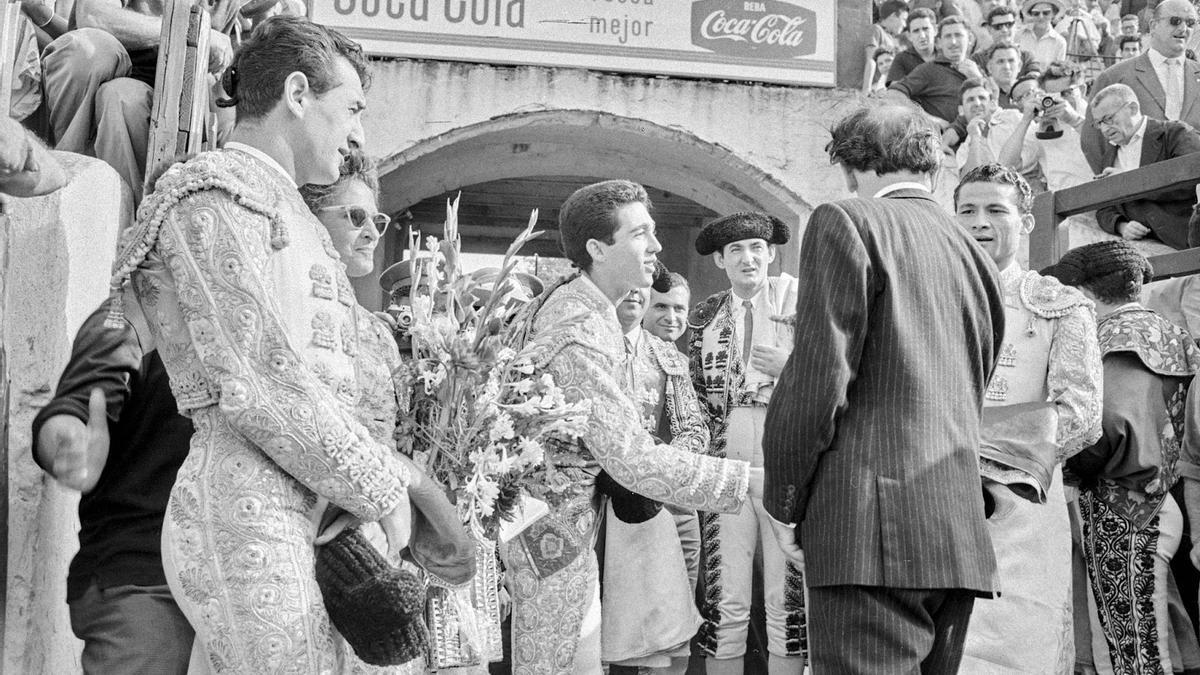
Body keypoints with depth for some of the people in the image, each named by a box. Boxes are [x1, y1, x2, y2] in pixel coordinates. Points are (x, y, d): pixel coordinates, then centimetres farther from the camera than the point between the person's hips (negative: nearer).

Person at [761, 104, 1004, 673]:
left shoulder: (847, 222, -2)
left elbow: (820, 374, -10)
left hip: (874, 527, -8)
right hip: (960, 534, 8)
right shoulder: (974, 255, 20)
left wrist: (783, 503, -1)